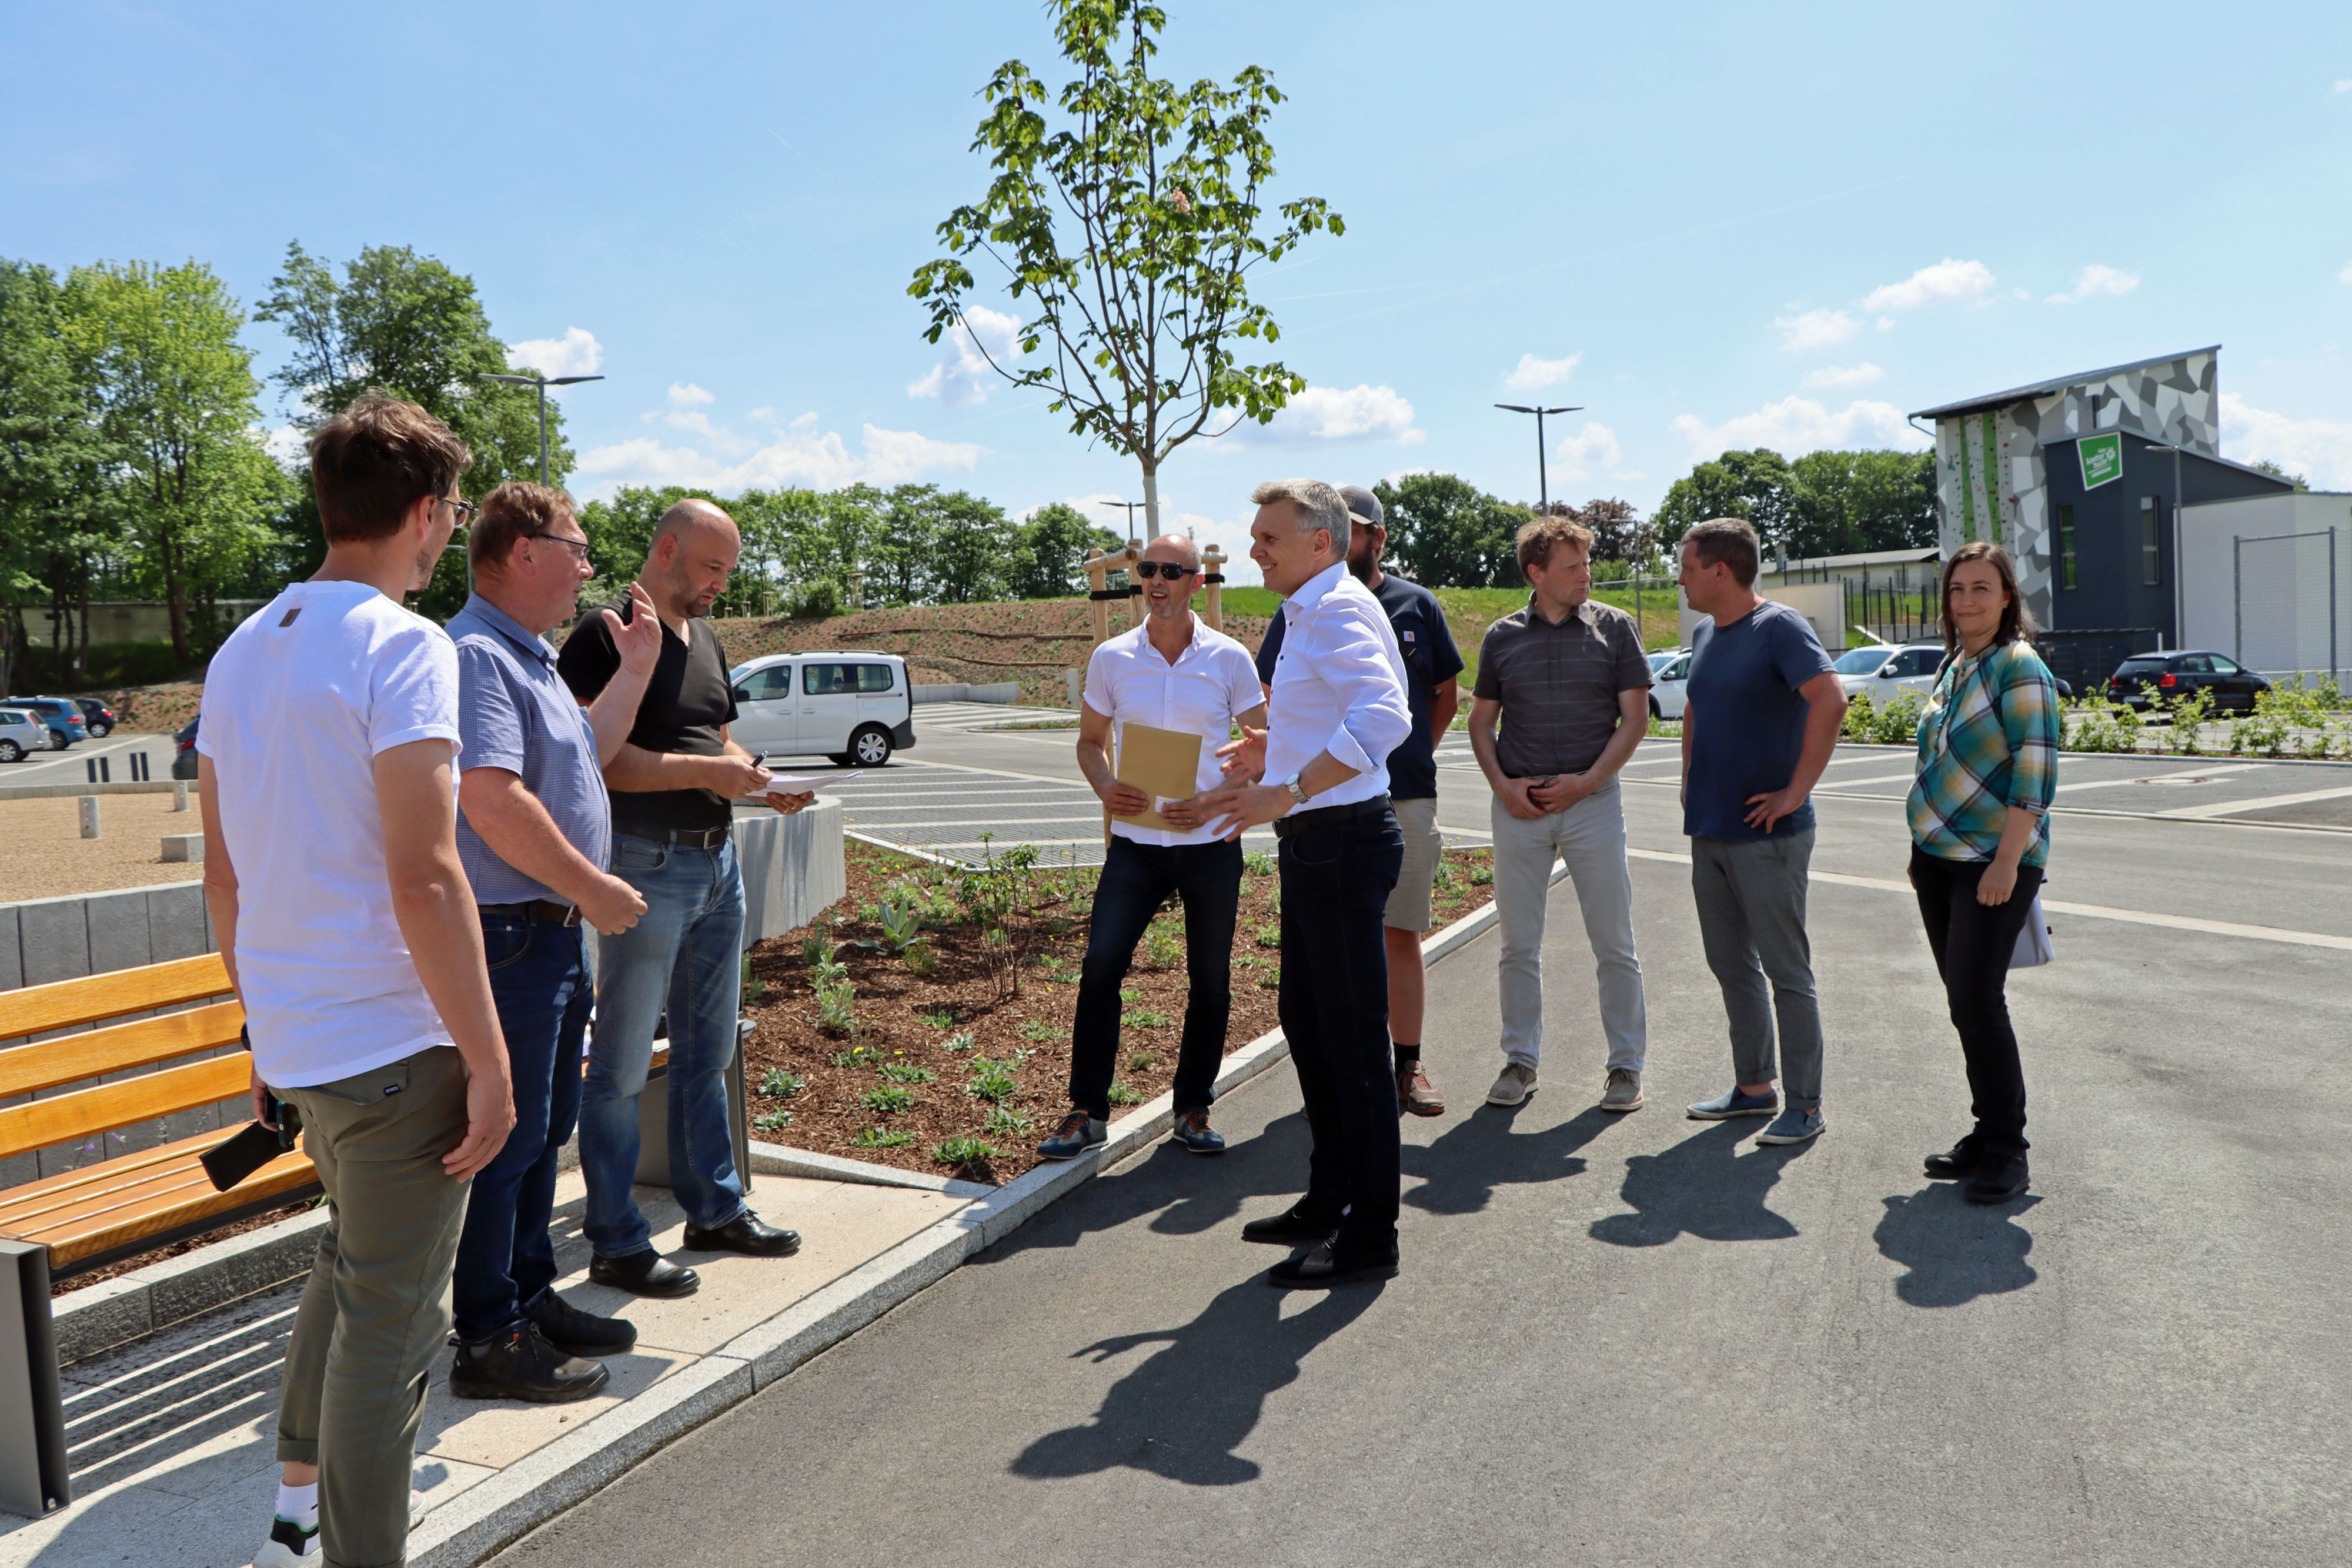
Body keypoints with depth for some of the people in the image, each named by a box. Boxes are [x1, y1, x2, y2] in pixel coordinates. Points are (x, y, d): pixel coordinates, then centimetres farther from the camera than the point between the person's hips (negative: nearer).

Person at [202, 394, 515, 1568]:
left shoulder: (242, 652, 10)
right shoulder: (402, 645, -16)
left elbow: (222, 874, 14)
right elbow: (423, 877, -23)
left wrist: (265, 1030, 22)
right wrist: (488, 1058, -17)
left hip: (294, 1043, 9)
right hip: (393, 1045, -9)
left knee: (349, 1264, 27)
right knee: (388, 1322, 4)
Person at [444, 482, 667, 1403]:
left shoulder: (532, 657, 17)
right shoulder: (474, 654, -17)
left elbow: (583, 756, 26)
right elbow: (493, 802, -26)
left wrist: (635, 671, 18)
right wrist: (597, 891, -19)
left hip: (556, 932, 11)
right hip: (508, 936, -11)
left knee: (544, 1127, 18)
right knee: (506, 1138, -2)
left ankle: (532, 1299, 31)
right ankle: (490, 1340, 10)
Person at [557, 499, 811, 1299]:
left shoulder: (706, 641, 16)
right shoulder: (605, 635, -11)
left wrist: (758, 778, 5)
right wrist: (704, 770, -23)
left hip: (717, 861, 9)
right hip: (647, 865, -9)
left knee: (708, 1051, 17)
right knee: (622, 1064, 1)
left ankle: (715, 1208, 29)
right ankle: (617, 1243, 12)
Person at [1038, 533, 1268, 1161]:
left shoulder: (1228, 658, -2)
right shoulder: (1111, 658, 3)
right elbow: (1089, 740, 13)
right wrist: (1104, 788, -9)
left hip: (1211, 844, 0)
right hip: (1136, 843, 1)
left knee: (1210, 981, 7)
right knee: (1100, 966, -9)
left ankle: (1194, 1108, 24)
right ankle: (1086, 1110, 3)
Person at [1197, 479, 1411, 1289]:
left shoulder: (1338, 610, -16)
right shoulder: (1309, 614, 17)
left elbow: (1384, 718, -33)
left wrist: (1284, 796, -35)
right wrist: (1276, 749, 18)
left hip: (1342, 842, -11)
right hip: (1316, 845, 11)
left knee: (1353, 1039, -3)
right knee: (1305, 1021, 19)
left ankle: (1370, 1234, 9)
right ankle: (1329, 1199, 33)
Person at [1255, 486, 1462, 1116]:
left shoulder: (1417, 605, 7)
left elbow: (1447, 694, 18)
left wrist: (1413, 755, 10)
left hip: (1406, 795, 1)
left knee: (1401, 934, 5)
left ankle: (1409, 1065, 14)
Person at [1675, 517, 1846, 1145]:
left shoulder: (1777, 627, -12)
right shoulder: (1704, 635, 12)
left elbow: (1831, 701, -25)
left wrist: (1796, 792, -24)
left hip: (1766, 834, -8)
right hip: (1709, 831, 8)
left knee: (1787, 972, 0)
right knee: (1732, 965, 15)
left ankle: (1805, 1105, 10)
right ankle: (1753, 1087, 27)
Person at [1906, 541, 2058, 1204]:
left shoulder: (2017, 667, -11)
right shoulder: (1953, 664, 14)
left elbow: (2035, 774, -17)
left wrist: (2007, 862, -22)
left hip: (1994, 861, -8)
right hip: (1939, 856, 8)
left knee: (1977, 998, -11)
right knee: (1964, 1000, 10)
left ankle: (2006, 1152, 1)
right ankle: (1988, 1135, 20)